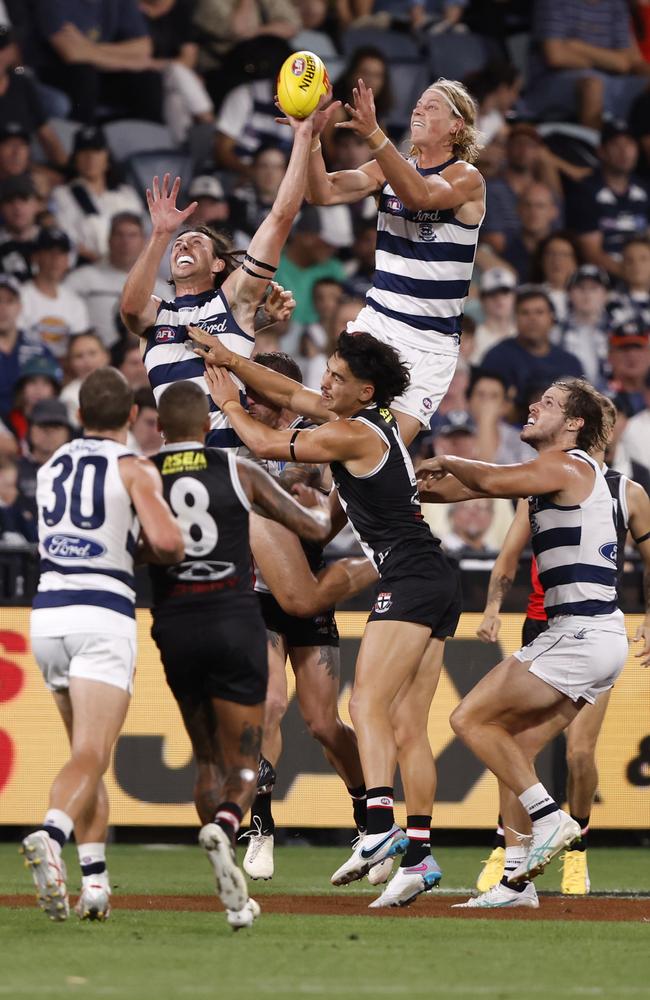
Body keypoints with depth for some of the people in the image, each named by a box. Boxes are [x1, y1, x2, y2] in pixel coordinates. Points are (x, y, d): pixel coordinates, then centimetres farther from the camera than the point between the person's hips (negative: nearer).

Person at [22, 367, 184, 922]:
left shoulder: (50, 469, 16)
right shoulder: (135, 471, -2)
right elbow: (166, 542, -14)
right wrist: (171, 554, 7)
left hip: (48, 613, 5)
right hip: (103, 616, -5)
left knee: (89, 754, 16)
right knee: (90, 757, -11)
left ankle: (95, 877, 9)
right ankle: (51, 836, -38)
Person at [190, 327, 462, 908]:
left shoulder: (351, 435, -9)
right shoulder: (378, 418, 17)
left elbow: (266, 445, 0)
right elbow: (291, 394, 28)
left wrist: (230, 403, 16)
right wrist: (230, 359, 24)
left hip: (410, 578, -10)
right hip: (439, 581, 10)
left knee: (368, 703, -22)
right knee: (407, 726, 4)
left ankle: (381, 825, -39)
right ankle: (419, 854, -2)